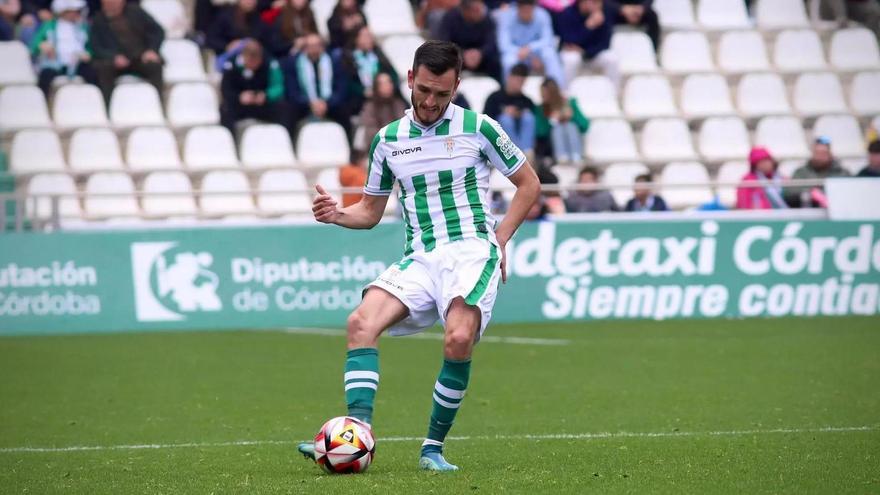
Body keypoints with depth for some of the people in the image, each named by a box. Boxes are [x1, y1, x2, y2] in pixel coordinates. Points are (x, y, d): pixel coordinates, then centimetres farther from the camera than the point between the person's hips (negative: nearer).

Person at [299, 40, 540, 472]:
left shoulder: (478, 128, 2)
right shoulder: (388, 139, 12)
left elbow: (528, 184, 12)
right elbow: (370, 211, 20)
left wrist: (500, 238, 2)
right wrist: (337, 214, -2)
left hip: (471, 250, -4)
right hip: (419, 258, 4)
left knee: (458, 340, -30)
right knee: (362, 322, -23)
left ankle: (434, 447, -14)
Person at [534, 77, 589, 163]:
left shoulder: (570, 104, 8)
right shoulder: (540, 109, 6)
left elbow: (585, 125, 1)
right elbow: (539, 132, -7)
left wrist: (572, 116, -14)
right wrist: (552, 121, -17)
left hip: (574, 144, 1)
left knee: (571, 126, -27)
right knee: (558, 128, -28)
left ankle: (577, 157, -42)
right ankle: (562, 156, -47)